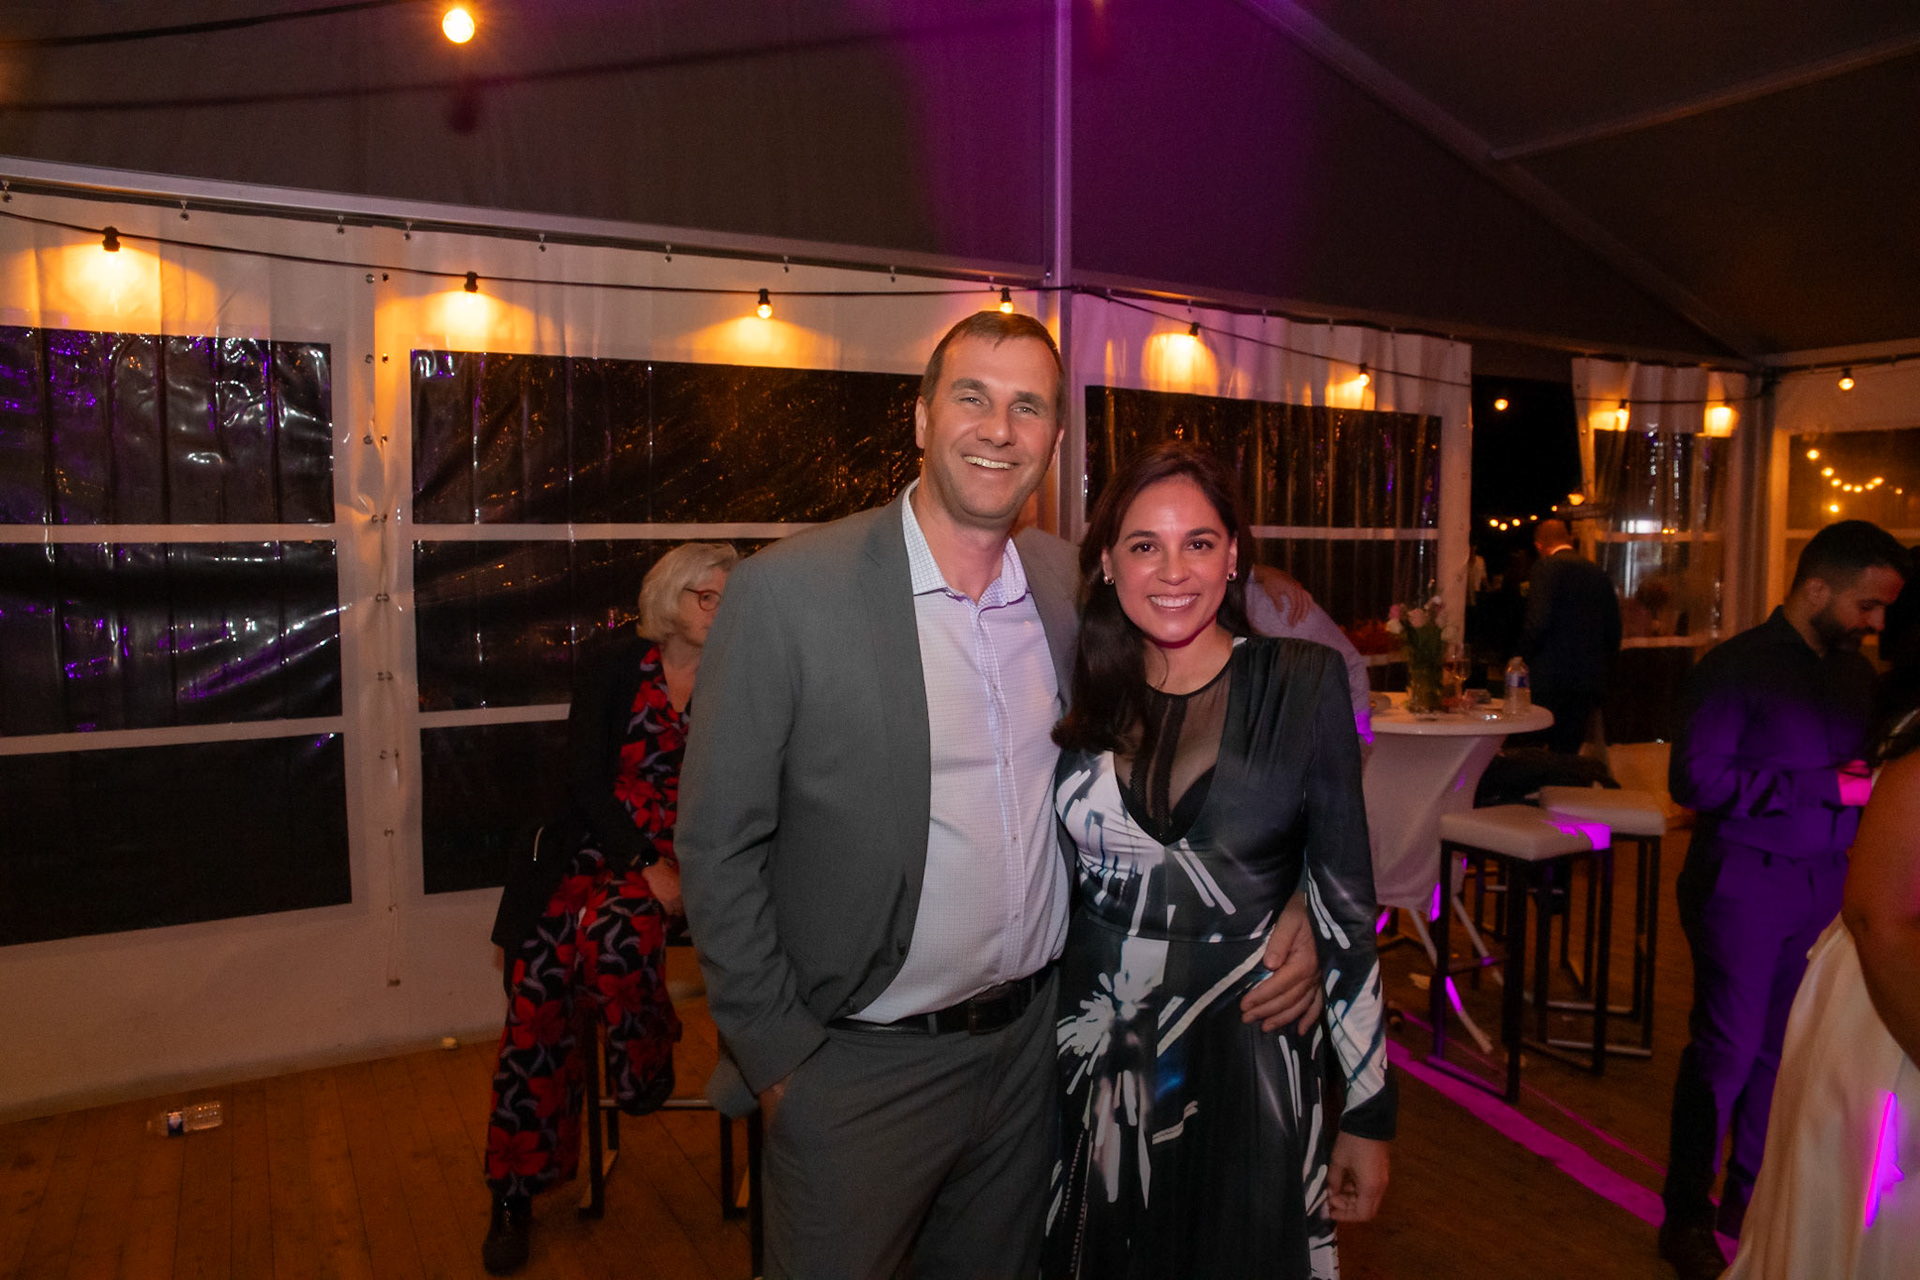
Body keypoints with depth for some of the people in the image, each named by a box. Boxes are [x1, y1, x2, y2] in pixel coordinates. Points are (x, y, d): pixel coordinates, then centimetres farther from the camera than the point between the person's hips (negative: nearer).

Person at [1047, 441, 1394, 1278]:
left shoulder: (1303, 683, -7)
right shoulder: (1079, 695, -1)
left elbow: (1345, 900, -4)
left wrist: (1369, 1114, -3)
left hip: (1247, 1064, -2)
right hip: (1093, 1061, 2)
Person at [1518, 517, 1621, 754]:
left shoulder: (1546, 567, -5)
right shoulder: (1600, 574, 14)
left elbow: (1539, 621, -17)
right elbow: (1614, 632, 16)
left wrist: (1524, 658, -3)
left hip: (1552, 680, -6)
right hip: (1591, 682, 6)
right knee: (1568, 752, 9)